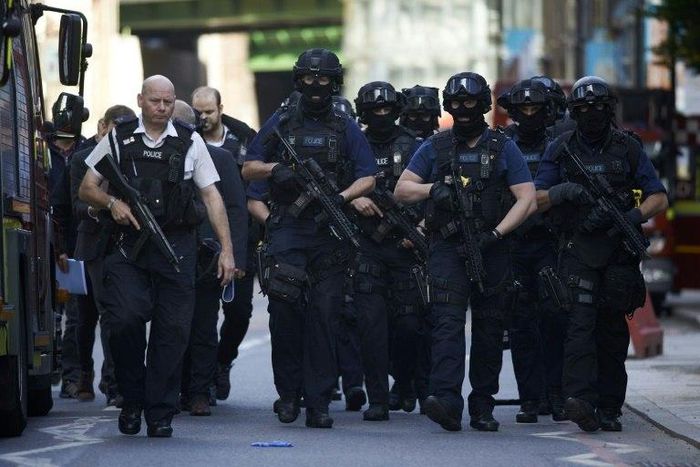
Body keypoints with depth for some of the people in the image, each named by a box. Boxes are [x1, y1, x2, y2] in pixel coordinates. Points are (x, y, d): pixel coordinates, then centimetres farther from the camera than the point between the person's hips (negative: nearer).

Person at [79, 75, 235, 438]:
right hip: (128, 244, -1)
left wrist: (226, 250, 2)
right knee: (125, 319, -18)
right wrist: (112, 202, -10)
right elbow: (86, 189, 12)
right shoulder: (118, 139, 8)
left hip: (177, 247, 1)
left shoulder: (190, 142, 10)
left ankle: (160, 415, 6)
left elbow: (211, 197, 9)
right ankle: (132, 399, 2)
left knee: (173, 331, -2)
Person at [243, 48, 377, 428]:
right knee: (286, 305, -15)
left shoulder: (345, 128, 10)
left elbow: (368, 179, 5)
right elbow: (248, 169, 13)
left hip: (329, 231, 1)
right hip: (288, 229, -1)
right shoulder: (280, 123, 10)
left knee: (324, 314, -1)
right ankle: (288, 393, -2)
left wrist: (341, 197, -14)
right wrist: (276, 168, -7)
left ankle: (318, 402, 2)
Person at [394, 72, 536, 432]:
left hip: (491, 253, 1)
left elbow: (527, 199, -1)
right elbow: (401, 190, 11)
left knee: (489, 331, 6)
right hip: (448, 250, -1)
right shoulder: (434, 148, 10)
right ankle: (446, 401, -28)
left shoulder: (503, 149, 6)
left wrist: (496, 233, -13)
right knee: (447, 323, -16)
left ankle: (482, 407, 16)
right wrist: (434, 189, -9)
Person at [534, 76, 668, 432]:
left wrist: (635, 216, -14)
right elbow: (536, 199, 6)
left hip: (619, 251, 1)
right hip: (578, 251, -1)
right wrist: (562, 191, -15)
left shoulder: (628, 149, 6)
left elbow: (659, 198, 6)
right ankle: (581, 400, -29)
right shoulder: (560, 150, 6)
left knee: (613, 329, 4)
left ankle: (609, 409, 9)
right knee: (581, 322, -16)